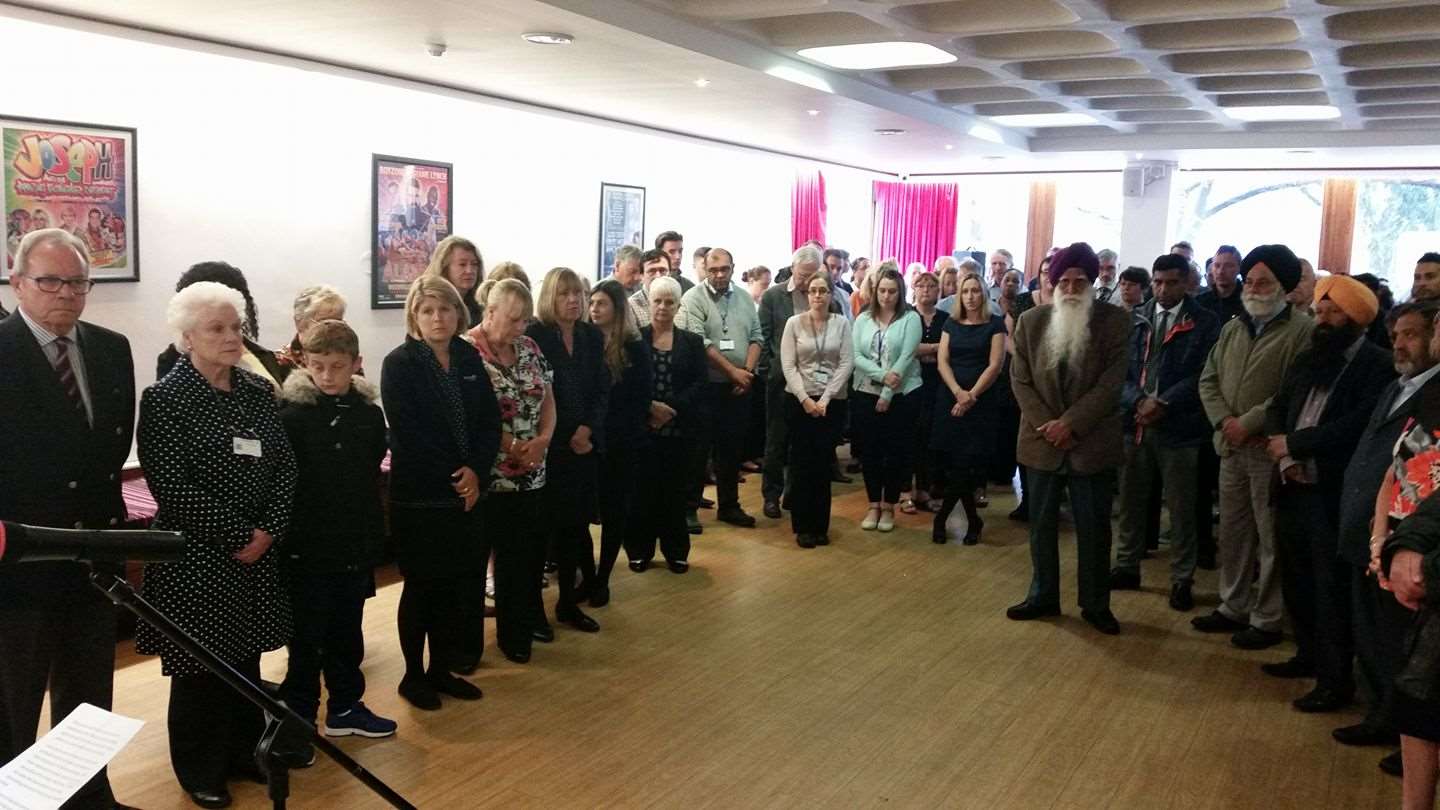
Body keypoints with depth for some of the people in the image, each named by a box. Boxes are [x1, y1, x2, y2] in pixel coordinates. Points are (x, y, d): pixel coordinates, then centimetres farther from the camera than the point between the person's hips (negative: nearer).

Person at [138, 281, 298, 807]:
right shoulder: (164, 399, -10)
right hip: (195, 553, -5)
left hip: (259, 548, 5)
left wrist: (269, 530, -9)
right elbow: (172, 487, -15)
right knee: (200, 662, 7)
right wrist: (237, 535, -15)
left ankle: (244, 752, 31)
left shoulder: (259, 392, 5)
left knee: (245, 656, 14)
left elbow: (285, 467, 4)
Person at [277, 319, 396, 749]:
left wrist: (375, 542, 9)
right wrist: (283, 537, -12)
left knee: (347, 633, 17)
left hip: (354, 547, 5)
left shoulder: (369, 414, 2)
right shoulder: (291, 415, -11)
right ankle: (297, 718, 18)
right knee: (307, 638, 5)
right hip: (306, 548, -4)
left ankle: (345, 707, 32)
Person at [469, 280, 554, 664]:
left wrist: (543, 440, -8)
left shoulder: (529, 347, 7)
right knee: (511, 553, 4)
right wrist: (509, 447, -16)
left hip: (534, 471, 6)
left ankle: (531, 615, 36)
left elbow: (547, 398, 9)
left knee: (535, 547, 15)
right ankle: (512, 631, 21)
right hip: (495, 474, -6)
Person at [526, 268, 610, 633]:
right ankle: (569, 599, 7)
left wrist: (588, 429, -9)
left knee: (578, 519, 8)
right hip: (552, 445, -5)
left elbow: (602, 389, 6)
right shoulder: (534, 336, -7)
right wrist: (568, 436, -9)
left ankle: (569, 600, 22)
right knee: (564, 521, -3)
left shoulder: (592, 336, 9)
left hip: (587, 442, 5)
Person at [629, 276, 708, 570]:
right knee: (642, 490, 2)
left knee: (675, 491, 7)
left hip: (680, 429, 1)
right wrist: (650, 407, -17)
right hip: (641, 427, -1)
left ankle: (675, 551, 18)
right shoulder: (634, 338, 3)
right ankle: (639, 550, 15)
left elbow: (701, 384, 0)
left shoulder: (692, 342, 9)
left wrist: (672, 408, -13)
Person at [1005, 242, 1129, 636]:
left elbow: (1112, 381, -10)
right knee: (1041, 524, 11)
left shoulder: (1114, 320, -4)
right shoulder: (1031, 320, 3)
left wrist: (1070, 423, -15)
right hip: (1043, 441, 2)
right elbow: (1020, 379, 2)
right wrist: (1046, 425, -10)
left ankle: (1095, 604, 20)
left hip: (1092, 442, -2)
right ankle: (1043, 596, 26)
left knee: (1094, 528, 7)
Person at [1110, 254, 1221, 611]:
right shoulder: (1136, 318, 8)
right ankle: (1127, 566, 26)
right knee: (1131, 500, 12)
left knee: (1181, 508, 5)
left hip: (1178, 426, -3)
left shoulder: (1205, 322, -1)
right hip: (1135, 422, 3)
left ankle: (1182, 580, 16)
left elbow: (1203, 375, -7)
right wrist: (1137, 402, -11)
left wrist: (1163, 403, -16)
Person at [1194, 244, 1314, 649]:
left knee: (1270, 538, 2)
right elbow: (1208, 380, 11)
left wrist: (1248, 423, -17)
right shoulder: (1232, 328, 14)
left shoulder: (1302, 330, -7)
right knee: (1233, 532, 15)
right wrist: (1224, 421, -6)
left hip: (1272, 449, -6)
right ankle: (1233, 607, 27)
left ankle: (1267, 620, 12)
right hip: (1231, 448, 7)